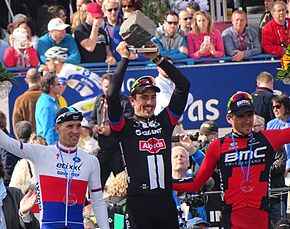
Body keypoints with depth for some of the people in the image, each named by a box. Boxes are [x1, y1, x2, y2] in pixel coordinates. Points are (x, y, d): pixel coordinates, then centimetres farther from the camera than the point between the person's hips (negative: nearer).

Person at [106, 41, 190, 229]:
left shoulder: (165, 122, 14)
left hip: (166, 201, 4)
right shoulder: (125, 126, 3)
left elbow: (183, 85, 12)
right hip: (137, 204, -4)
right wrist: (125, 59, -5)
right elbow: (112, 95, -12)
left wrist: (157, 58, 7)